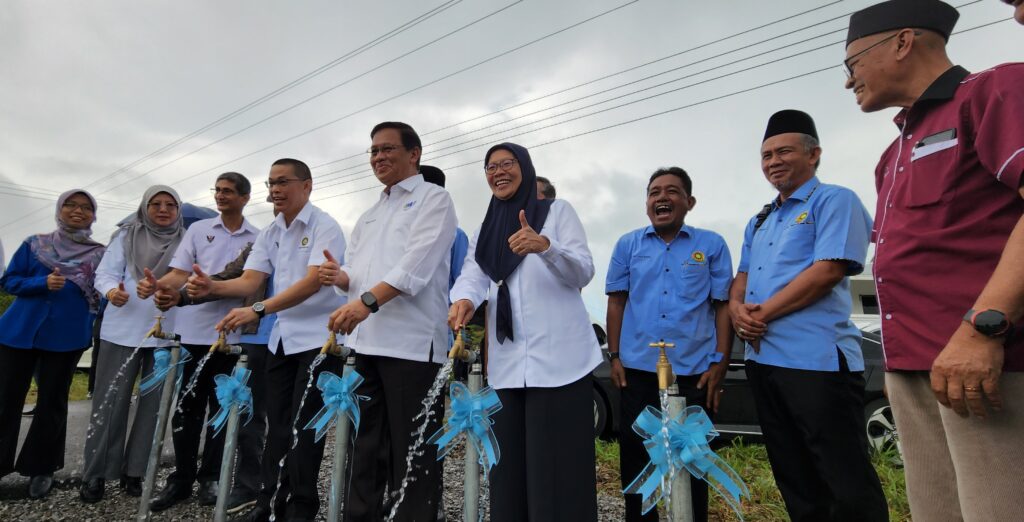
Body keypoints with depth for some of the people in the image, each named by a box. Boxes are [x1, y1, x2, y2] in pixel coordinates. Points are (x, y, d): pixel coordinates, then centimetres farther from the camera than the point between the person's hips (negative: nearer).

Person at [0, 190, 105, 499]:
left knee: (52, 402, 8)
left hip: (67, 335, -1)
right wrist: (43, 283, -16)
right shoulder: (34, 244, 6)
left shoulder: (100, 254, 2)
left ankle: (41, 468, 21)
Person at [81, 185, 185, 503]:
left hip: (167, 333, 1)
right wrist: (112, 291, -22)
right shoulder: (127, 235, 7)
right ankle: (96, 474, 16)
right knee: (110, 401, 3)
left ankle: (135, 471, 21)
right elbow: (106, 272, 0)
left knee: (154, 402, 8)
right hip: (122, 330, -1)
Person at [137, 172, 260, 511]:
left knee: (221, 407, 7)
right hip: (195, 331, 1)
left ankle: (210, 477, 20)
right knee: (187, 407, 7)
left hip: (232, 334, 0)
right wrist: (155, 286, -21)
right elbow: (179, 274, -2)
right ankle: (181, 478, 21)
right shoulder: (198, 230, 6)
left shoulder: (258, 238, 5)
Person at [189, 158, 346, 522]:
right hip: (281, 337, 7)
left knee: (303, 423, 0)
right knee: (277, 421, 12)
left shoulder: (325, 226, -10)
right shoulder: (268, 234, 12)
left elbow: (313, 281, -22)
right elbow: (249, 281, 3)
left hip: (318, 338, -6)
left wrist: (258, 310, -30)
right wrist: (212, 287, -18)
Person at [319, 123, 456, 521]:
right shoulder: (369, 216, 24)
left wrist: (367, 301, -25)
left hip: (412, 343, -7)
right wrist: (342, 278, -2)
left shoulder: (433, 198, 2)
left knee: (411, 451, 1)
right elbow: (360, 276, 21)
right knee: (367, 446, 16)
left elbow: (417, 263, -14)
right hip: (366, 343, 7)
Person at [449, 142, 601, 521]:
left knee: (557, 465, -3)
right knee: (510, 466, 9)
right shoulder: (484, 232, 19)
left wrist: (544, 246, -24)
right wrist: (464, 299, -21)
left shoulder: (557, 211, 7)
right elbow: (473, 276, 2)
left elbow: (584, 272, -5)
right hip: (506, 364, 4)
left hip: (558, 358, -4)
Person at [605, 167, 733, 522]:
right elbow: (617, 301, 6)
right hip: (637, 368, 2)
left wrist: (720, 362, -5)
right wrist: (615, 356, 1)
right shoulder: (628, 245, 6)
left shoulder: (712, 245, 3)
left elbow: (723, 305, 1)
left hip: (695, 370, -1)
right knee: (635, 456, 12)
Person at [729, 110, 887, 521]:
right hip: (762, 360, 8)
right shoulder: (758, 222, 21)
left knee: (847, 484, 1)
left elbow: (829, 269, -16)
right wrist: (738, 310, -5)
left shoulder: (834, 201, -3)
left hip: (816, 359, -8)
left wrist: (763, 312, -13)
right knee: (794, 478, 18)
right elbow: (742, 277, 18)